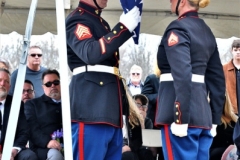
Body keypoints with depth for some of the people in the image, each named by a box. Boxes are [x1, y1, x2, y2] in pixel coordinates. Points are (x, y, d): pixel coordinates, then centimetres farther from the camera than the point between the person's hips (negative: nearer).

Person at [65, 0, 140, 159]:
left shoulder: (101, 23, 24)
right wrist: (124, 27, -20)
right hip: (91, 108, -9)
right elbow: (91, 54, -23)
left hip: (110, 111, 9)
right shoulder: (77, 19, -4)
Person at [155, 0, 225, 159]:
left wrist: (180, 118, -21)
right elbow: (217, 78, 17)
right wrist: (214, 119, 18)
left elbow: (182, 73, -20)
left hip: (183, 113, -8)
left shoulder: (178, 28, -8)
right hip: (202, 112, 8)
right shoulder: (207, 32, 18)